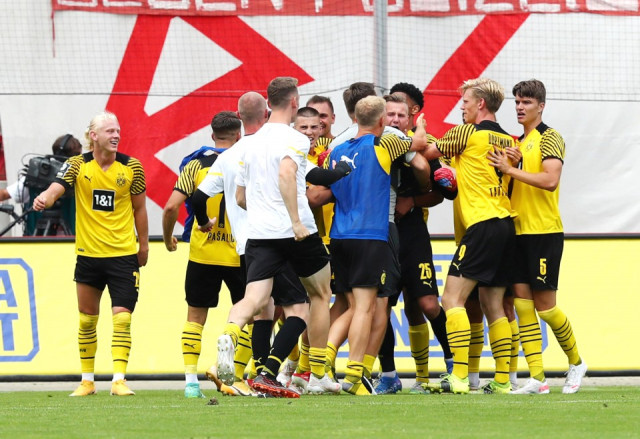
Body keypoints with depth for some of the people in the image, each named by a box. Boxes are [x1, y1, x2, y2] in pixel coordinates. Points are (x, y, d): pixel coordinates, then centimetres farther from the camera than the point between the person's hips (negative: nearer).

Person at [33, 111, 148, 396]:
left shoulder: (132, 167, -1)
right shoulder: (78, 165, -3)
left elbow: (139, 208, 9)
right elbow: (56, 188, -18)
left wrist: (143, 245, 13)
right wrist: (45, 199, -41)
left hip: (124, 255, -1)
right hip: (88, 253, 1)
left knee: (122, 318, -11)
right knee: (87, 320, 10)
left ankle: (119, 379, -11)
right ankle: (87, 381, 22)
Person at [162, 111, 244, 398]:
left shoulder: (196, 165, -1)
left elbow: (171, 207, -7)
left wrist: (167, 238, 10)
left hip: (202, 253, 1)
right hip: (239, 253, -1)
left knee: (195, 316, 9)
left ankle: (191, 380, 0)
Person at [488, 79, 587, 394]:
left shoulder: (549, 138, -6)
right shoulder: (519, 142, 18)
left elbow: (550, 180, -20)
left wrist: (511, 169, -20)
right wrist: (510, 165, 2)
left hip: (545, 232, -8)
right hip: (519, 232, 8)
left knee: (544, 304, -4)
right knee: (522, 303, -1)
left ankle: (575, 363, 17)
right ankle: (536, 378, -1)